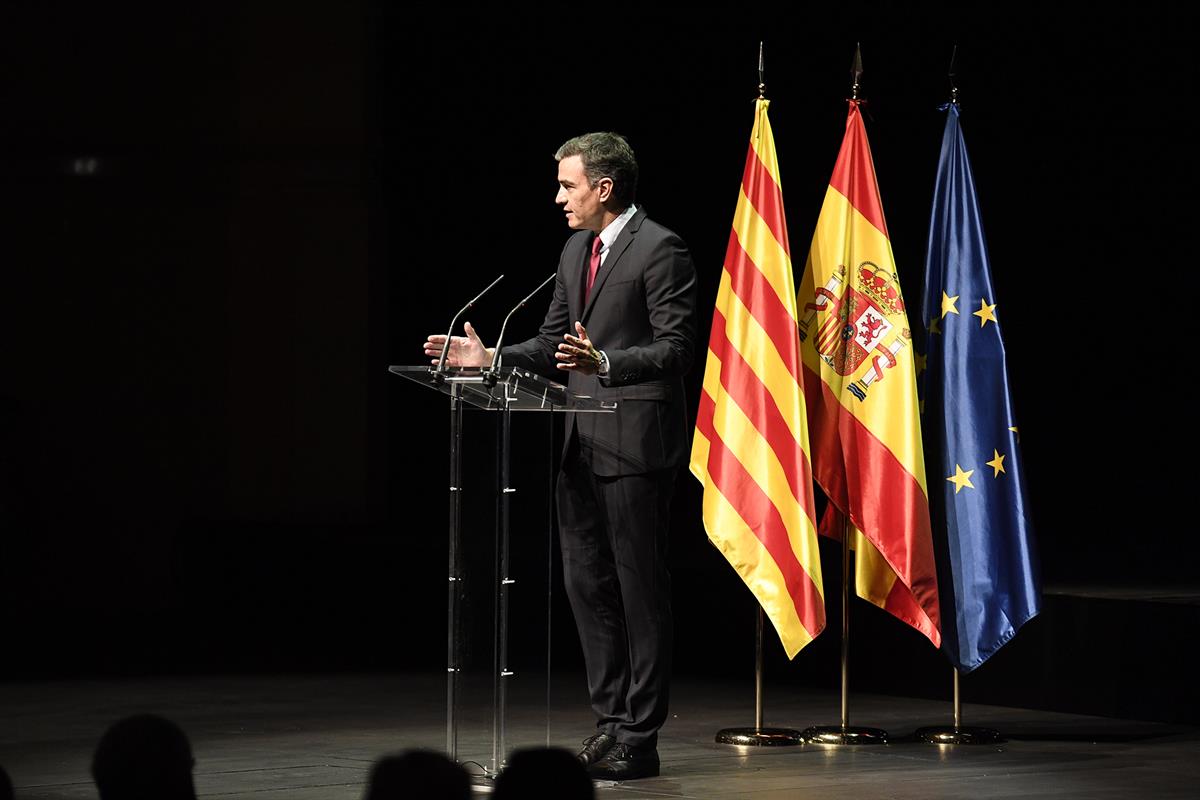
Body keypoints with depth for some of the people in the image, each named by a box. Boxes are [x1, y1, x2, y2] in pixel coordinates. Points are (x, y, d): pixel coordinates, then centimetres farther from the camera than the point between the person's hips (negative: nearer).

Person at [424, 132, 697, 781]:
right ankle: (611, 720, 19)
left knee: (639, 586, -3)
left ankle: (640, 739, 1)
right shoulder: (576, 251, 16)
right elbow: (553, 342, 21)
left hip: (635, 440, -9)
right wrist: (490, 358, 7)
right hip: (582, 444, 9)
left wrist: (605, 363, -28)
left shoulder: (659, 250, -10)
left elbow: (676, 348, -15)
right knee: (586, 582, 10)